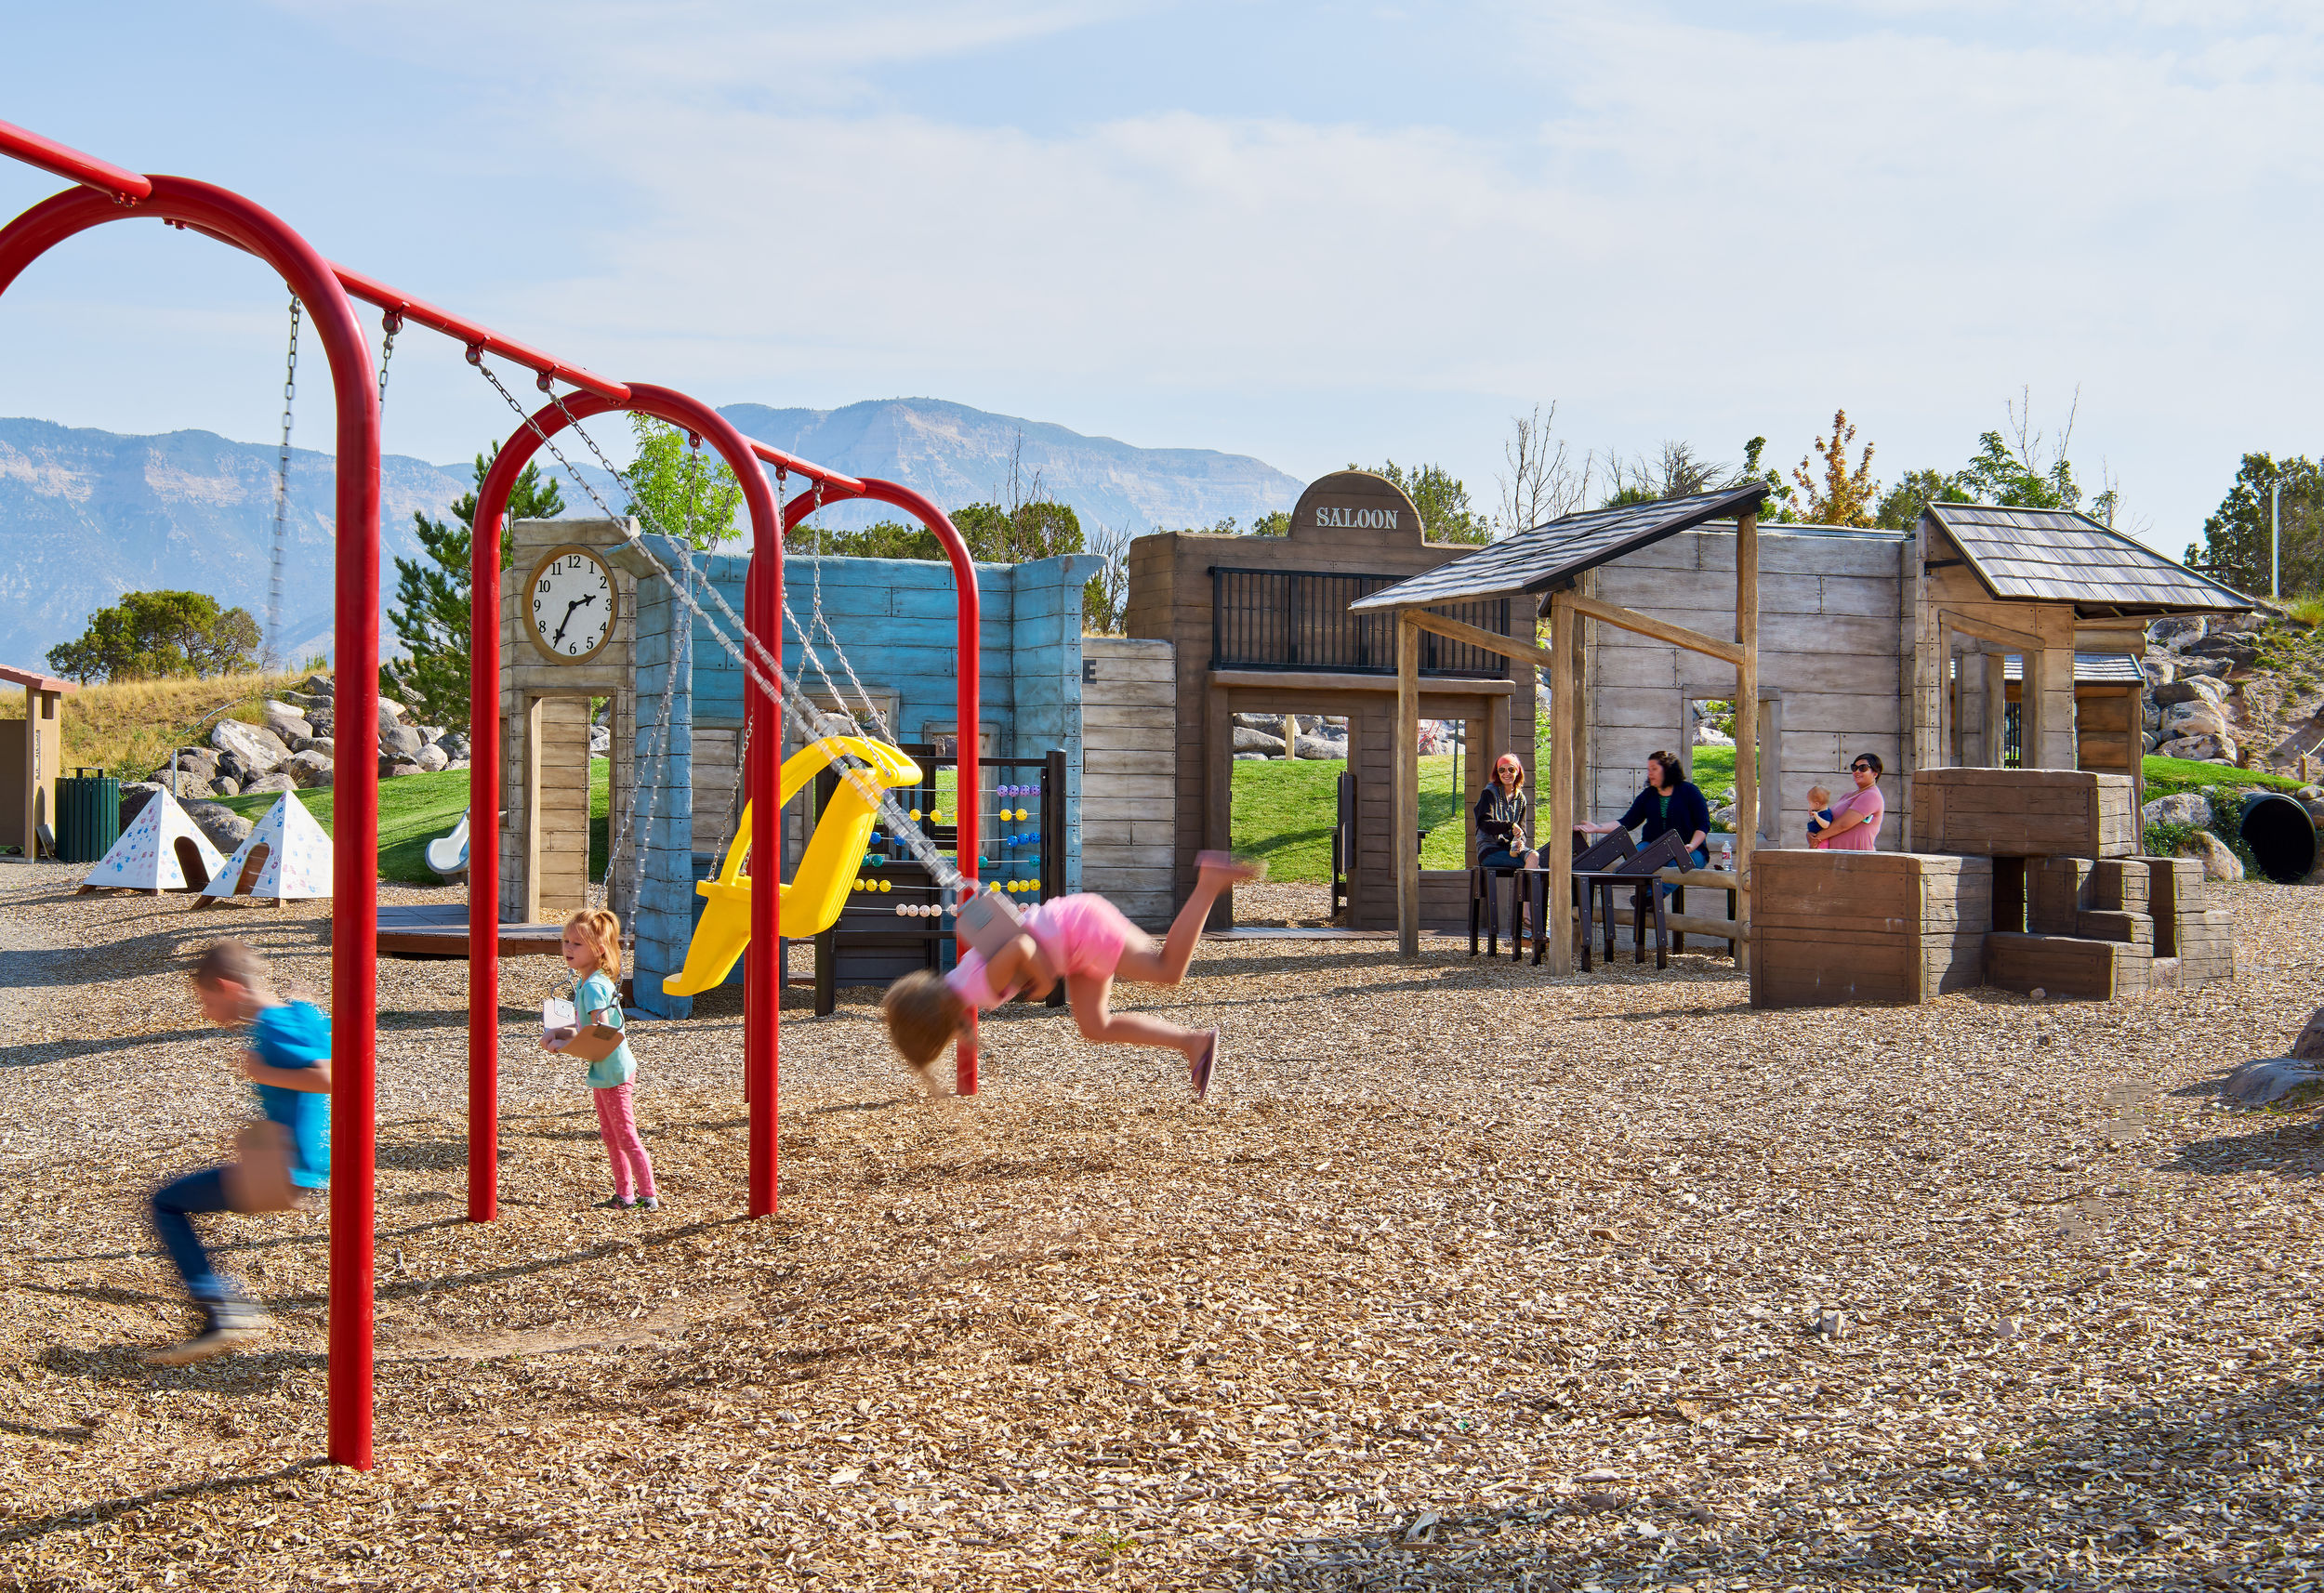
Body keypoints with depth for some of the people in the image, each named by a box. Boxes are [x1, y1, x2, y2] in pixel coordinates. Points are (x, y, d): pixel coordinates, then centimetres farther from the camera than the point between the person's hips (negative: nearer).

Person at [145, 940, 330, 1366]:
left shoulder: (271, 1030, -20)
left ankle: (221, 1315, -8)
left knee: (167, 1204, -1)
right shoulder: (304, 1014, 7)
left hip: (287, 1172, -10)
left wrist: (264, 1074, -20)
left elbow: (328, 1078, -31)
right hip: (319, 1163, 10)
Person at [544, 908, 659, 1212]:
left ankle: (648, 1196, 5)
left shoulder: (593, 986, -23)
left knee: (626, 1136, -2)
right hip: (603, 1073, 10)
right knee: (610, 1135, 15)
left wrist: (564, 1044, -20)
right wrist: (560, 1032, 2)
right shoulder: (584, 983, 7)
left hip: (613, 1071, -10)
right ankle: (624, 1195, 22)